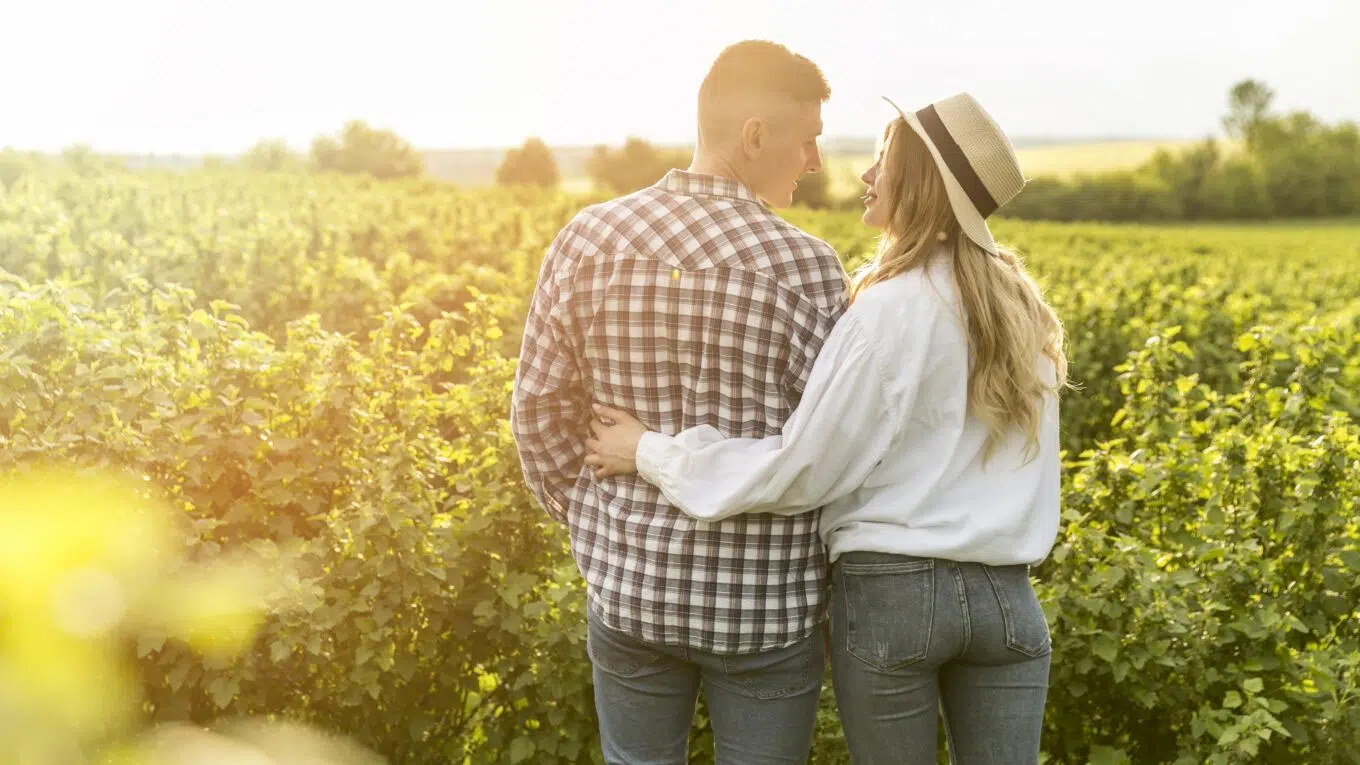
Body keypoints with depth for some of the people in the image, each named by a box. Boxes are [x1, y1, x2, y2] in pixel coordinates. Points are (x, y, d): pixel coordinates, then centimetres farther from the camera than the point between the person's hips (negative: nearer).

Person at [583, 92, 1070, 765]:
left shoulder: (891, 310, -16)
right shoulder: (1019, 301, 6)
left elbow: (802, 471, -15)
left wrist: (653, 452, -7)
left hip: (891, 590, -6)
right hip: (1006, 594, 6)